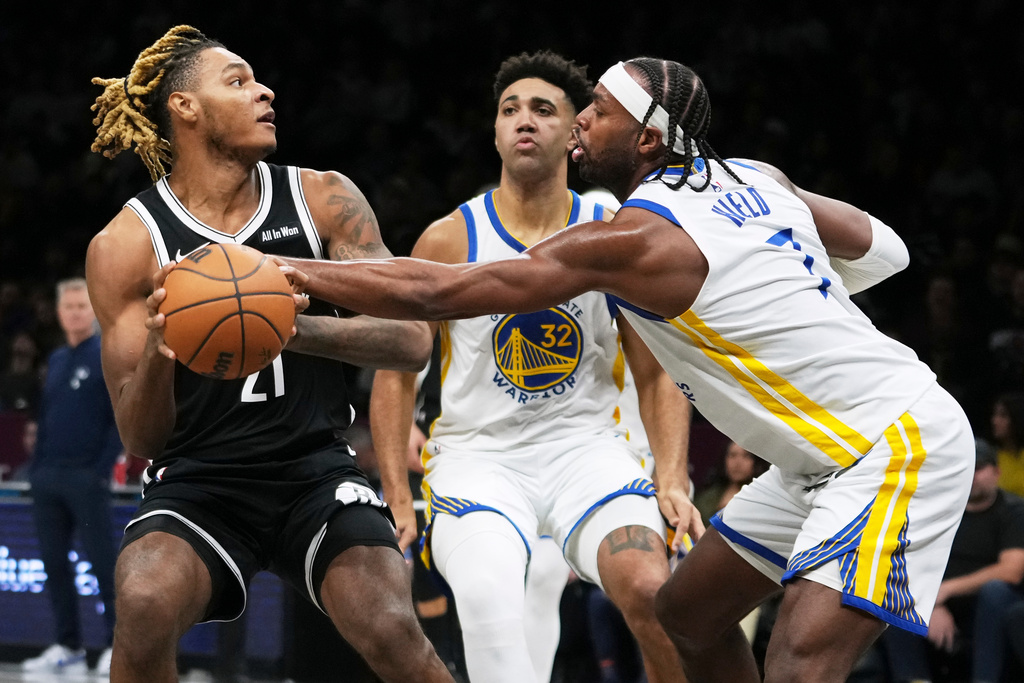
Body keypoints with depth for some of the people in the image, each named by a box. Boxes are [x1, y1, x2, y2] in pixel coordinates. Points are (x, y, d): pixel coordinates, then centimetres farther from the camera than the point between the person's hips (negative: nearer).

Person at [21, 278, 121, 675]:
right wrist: (36, 465, 12)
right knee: (54, 564, 7)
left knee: (103, 562, -6)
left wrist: (103, 467, -14)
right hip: (48, 479, 7)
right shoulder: (56, 361, 16)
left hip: (87, 479, -7)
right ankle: (67, 648, 13)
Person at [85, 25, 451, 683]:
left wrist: (296, 327, -24)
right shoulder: (125, 245, -3)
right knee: (144, 607, -32)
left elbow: (411, 340, -6)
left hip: (316, 467, 1)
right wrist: (157, 353, -26)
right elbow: (140, 441, -4)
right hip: (197, 478, -1)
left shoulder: (322, 199, 2)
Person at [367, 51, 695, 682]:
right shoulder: (450, 240, -1)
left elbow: (658, 375, 7)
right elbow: (397, 371, 6)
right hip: (478, 456, -1)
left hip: (587, 446, 1)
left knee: (652, 589, -26)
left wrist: (674, 477, -8)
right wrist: (398, 498, -2)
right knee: (487, 593, -33)